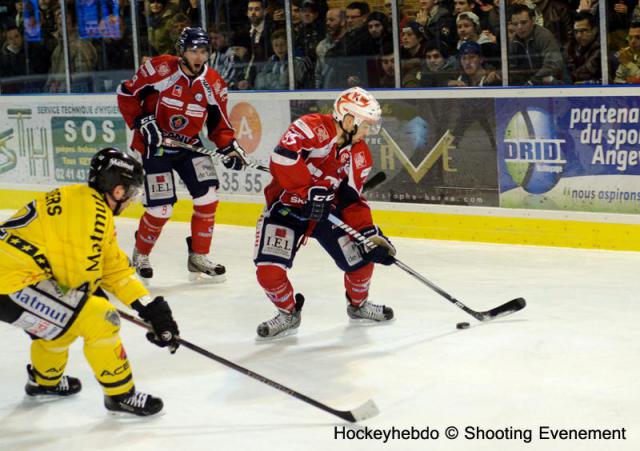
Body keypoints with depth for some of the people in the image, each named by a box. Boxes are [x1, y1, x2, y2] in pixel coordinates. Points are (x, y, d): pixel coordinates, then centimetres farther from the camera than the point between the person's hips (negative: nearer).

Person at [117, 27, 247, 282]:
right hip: (153, 146, -4)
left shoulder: (213, 84, -4)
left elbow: (218, 123, 4)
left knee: (208, 196, -12)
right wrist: (142, 121, -17)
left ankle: (198, 258, 3)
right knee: (161, 208, -7)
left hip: (189, 145, 4)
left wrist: (229, 147, -11)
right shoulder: (160, 69, -18)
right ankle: (140, 256, 21)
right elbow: (127, 93, -8)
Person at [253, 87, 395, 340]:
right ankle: (288, 314, 8)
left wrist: (369, 233, -9)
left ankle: (358, 304, 28)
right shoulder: (313, 127, -21)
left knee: (361, 259, -2)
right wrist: (310, 191, -34)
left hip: (327, 209, 5)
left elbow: (352, 200, 2)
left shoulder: (359, 155, 0)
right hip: (286, 205, -5)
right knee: (269, 270, -20)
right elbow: (283, 157, -35)